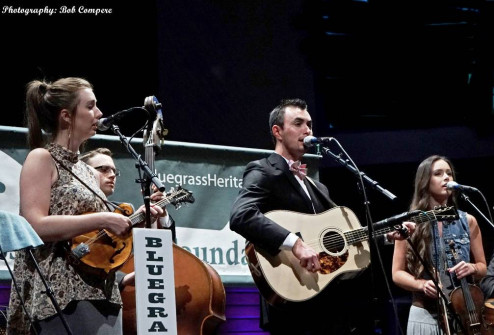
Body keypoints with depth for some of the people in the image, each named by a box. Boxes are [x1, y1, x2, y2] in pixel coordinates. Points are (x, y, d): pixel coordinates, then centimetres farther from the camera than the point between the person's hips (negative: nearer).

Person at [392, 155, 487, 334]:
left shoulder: (468, 221, 4)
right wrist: (422, 284, -15)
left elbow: (482, 267, 13)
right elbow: (398, 273, 2)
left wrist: (472, 268, -8)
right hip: (426, 316, -2)